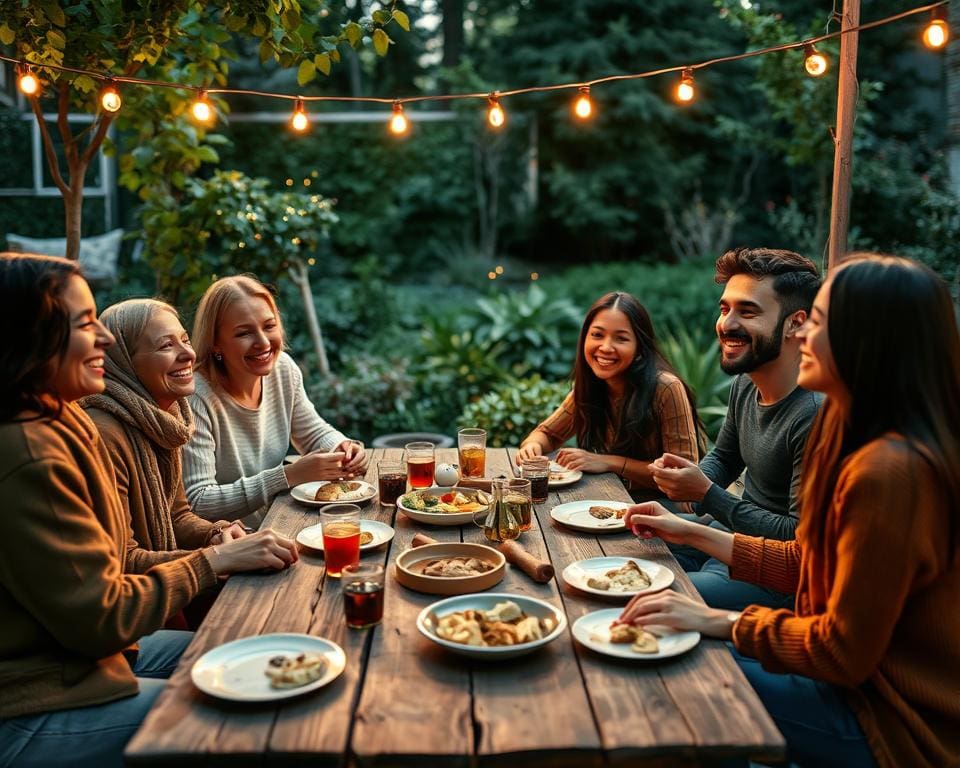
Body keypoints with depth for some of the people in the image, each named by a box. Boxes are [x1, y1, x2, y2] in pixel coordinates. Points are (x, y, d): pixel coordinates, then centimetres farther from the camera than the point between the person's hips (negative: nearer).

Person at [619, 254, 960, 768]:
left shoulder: (889, 472, -29)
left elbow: (843, 652, -23)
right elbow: (807, 565, 9)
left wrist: (720, 622, -15)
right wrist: (693, 533, 10)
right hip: (866, 675, 9)